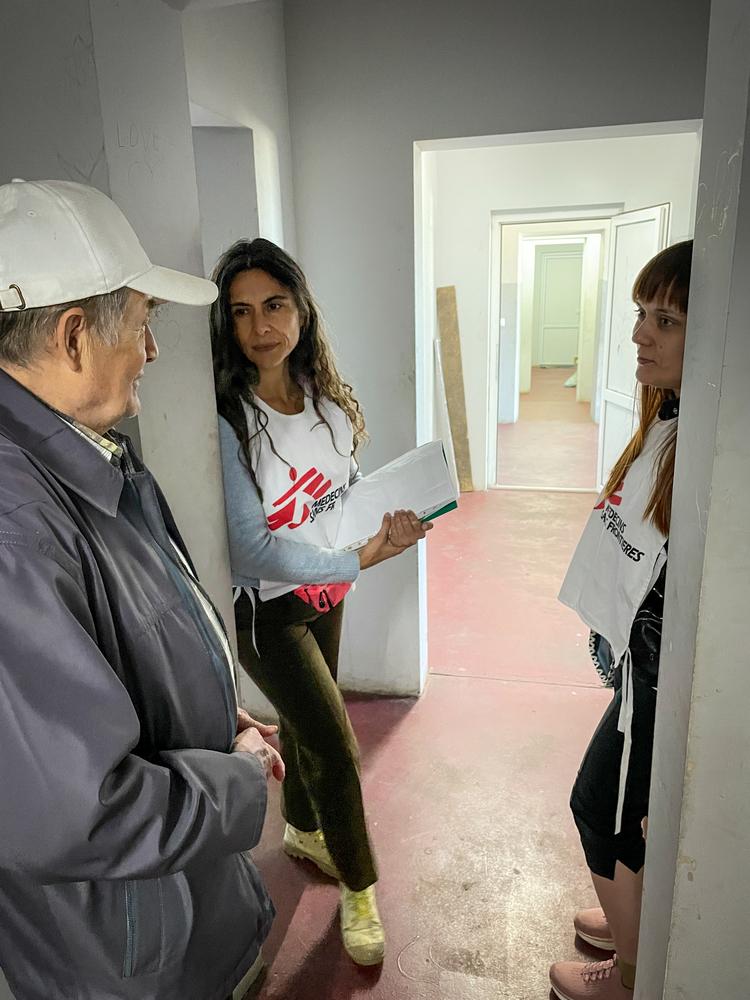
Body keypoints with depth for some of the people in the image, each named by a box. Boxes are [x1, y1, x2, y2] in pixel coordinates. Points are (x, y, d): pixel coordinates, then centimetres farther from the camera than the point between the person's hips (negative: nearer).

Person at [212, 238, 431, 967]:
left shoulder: (328, 400, -4)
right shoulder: (227, 420, -24)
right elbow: (252, 548, -26)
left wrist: (385, 516, -8)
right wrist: (361, 559, -32)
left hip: (326, 589, 6)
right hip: (266, 609, -6)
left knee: (305, 722, 24)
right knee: (336, 749, 1)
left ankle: (303, 831, 52)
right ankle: (359, 891, 27)